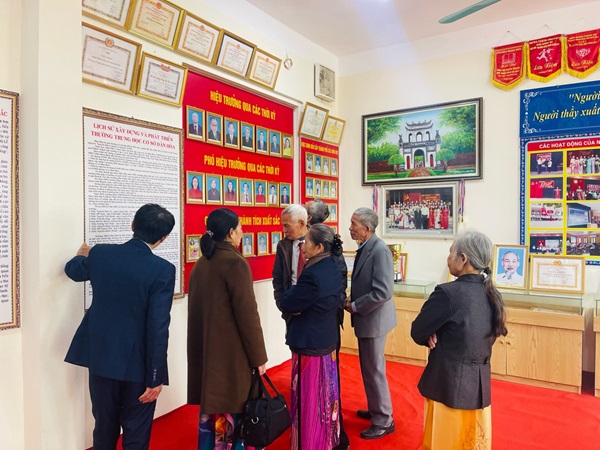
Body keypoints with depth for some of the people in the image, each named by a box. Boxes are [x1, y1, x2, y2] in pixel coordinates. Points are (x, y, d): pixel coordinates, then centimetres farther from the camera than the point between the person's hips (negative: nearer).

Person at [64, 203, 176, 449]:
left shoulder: (99, 253, -6)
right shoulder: (163, 269, -19)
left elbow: (73, 271, 18)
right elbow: (158, 328, -20)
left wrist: (83, 254, 41)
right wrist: (156, 376, -12)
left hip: (101, 358, 5)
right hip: (137, 365, -4)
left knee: (104, 429, 22)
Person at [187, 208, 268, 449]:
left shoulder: (200, 264, 7)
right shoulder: (235, 263, -16)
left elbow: (197, 310, 13)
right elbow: (247, 314, -16)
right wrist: (258, 357, -8)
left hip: (204, 349, 8)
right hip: (230, 353, -7)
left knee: (211, 408, 17)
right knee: (233, 412, 5)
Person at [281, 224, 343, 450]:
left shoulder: (313, 275, -27)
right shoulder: (332, 268, 2)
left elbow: (287, 305, -19)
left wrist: (294, 288, -3)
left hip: (310, 342, -9)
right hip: (327, 339, 9)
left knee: (309, 397, 7)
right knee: (325, 391, 22)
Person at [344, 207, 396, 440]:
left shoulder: (379, 250, -23)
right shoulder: (364, 248, 6)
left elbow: (383, 291, -28)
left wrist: (355, 306, -18)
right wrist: (352, 300, 2)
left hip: (374, 319, -9)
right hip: (366, 318, 9)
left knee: (374, 370, 4)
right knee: (368, 368, 21)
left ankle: (384, 421, 22)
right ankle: (375, 410, 39)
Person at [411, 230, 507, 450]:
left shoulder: (448, 292, -22)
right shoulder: (492, 294, -1)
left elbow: (417, 333, -13)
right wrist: (442, 338, -3)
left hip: (449, 384, -6)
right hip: (480, 384, 6)